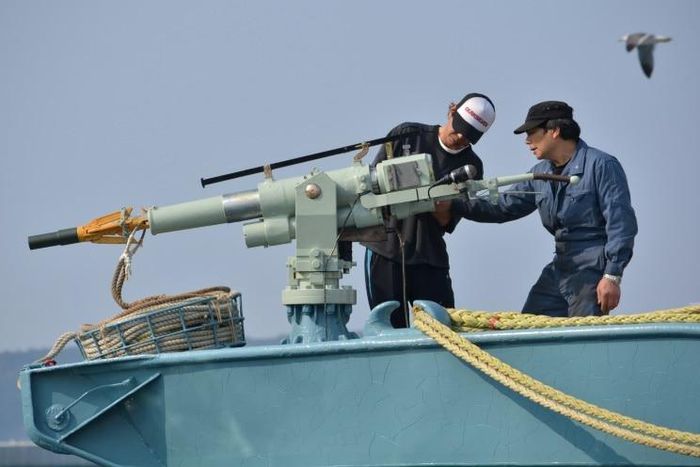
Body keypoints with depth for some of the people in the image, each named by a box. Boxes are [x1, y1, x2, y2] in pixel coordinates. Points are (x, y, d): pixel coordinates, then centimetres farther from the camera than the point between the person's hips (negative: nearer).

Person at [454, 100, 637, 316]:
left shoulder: (601, 165, -10)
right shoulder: (540, 174, 13)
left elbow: (621, 224, -14)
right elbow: (502, 208, 18)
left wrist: (612, 277, -19)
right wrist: (454, 203, 6)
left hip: (593, 273, -8)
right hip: (558, 271, 8)